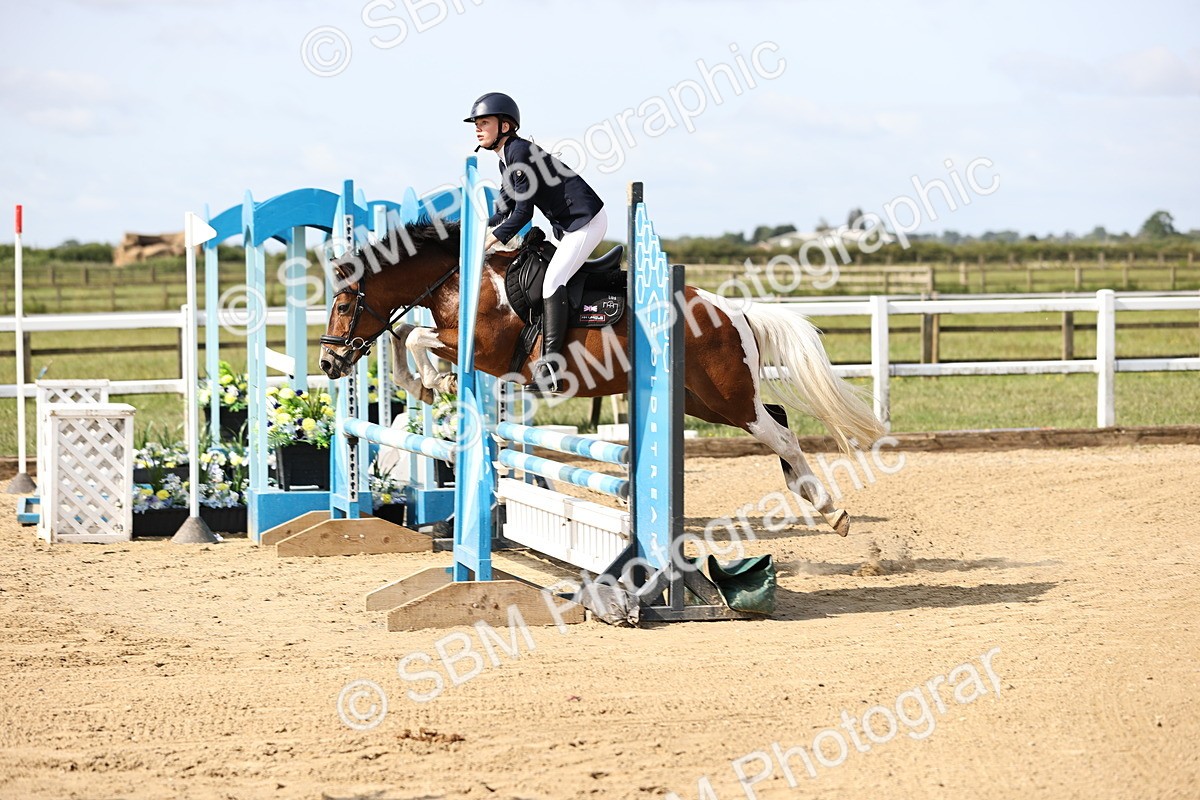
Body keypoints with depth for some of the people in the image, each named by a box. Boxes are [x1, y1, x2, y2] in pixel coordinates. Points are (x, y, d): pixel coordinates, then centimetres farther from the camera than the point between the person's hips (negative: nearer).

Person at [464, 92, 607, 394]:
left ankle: (550, 368, -26)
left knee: (552, 281, -20)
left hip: (587, 220, -11)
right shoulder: (506, 159, 12)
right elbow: (505, 209, 17)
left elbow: (523, 212, -21)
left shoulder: (520, 152, -19)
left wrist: (488, 241, -19)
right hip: (566, 226, 11)